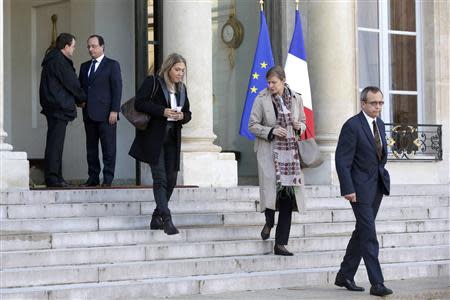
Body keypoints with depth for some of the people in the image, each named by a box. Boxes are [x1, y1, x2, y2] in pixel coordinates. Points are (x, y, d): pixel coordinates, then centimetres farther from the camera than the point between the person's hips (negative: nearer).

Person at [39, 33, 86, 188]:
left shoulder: (52, 60, 19)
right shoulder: (59, 61, -14)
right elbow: (72, 83, -11)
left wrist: (78, 99, 13)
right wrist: (82, 98, 4)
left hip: (53, 106, 11)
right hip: (58, 107, -11)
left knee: (55, 143, 11)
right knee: (55, 142, -10)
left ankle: (56, 177, 14)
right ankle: (52, 178, -10)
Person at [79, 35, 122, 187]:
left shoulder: (112, 65, 1)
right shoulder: (84, 66, 18)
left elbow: (117, 89, -5)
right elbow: (80, 87, 21)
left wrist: (114, 111, -12)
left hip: (106, 114, -6)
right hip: (89, 114, 6)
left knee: (108, 148, -4)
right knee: (91, 148, 7)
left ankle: (108, 179, -1)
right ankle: (93, 178, 12)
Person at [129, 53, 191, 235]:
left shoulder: (181, 88, 15)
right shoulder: (153, 82, -4)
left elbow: (188, 113, 19)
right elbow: (139, 103, -12)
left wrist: (182, 116, -5)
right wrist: (163, 111, -19)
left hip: (172, 140, 7)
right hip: (154, 139, -7)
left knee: (171, 179, 5)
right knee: (160, 178, -12)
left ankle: (157, 218, 17)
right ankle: (166, 219, -16)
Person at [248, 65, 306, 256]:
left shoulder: (296, 99, 8)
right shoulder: (262, 99, -2)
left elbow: (303, 122, 20)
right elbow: (252, 125, -1)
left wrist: (299, 126, -3)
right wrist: (271, 131, -15)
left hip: (290, 151, 3)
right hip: (269, 151, -3)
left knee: (288, 194, 0)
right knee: (272, 188, -16)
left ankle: (280, 244, 6)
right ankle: (269, 222, 20)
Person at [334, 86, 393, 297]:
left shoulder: (380, 124, 12)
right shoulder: (352, 125, -13)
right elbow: (342, 160, -15)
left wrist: (382, 171, 10)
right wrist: (348, 189, -20)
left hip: (377, 185, 8)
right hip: (360, 187, -8)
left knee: (362, 232, 12)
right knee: (369, 234, -10)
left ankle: (345, 276, 22)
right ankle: (376, 283, -10)